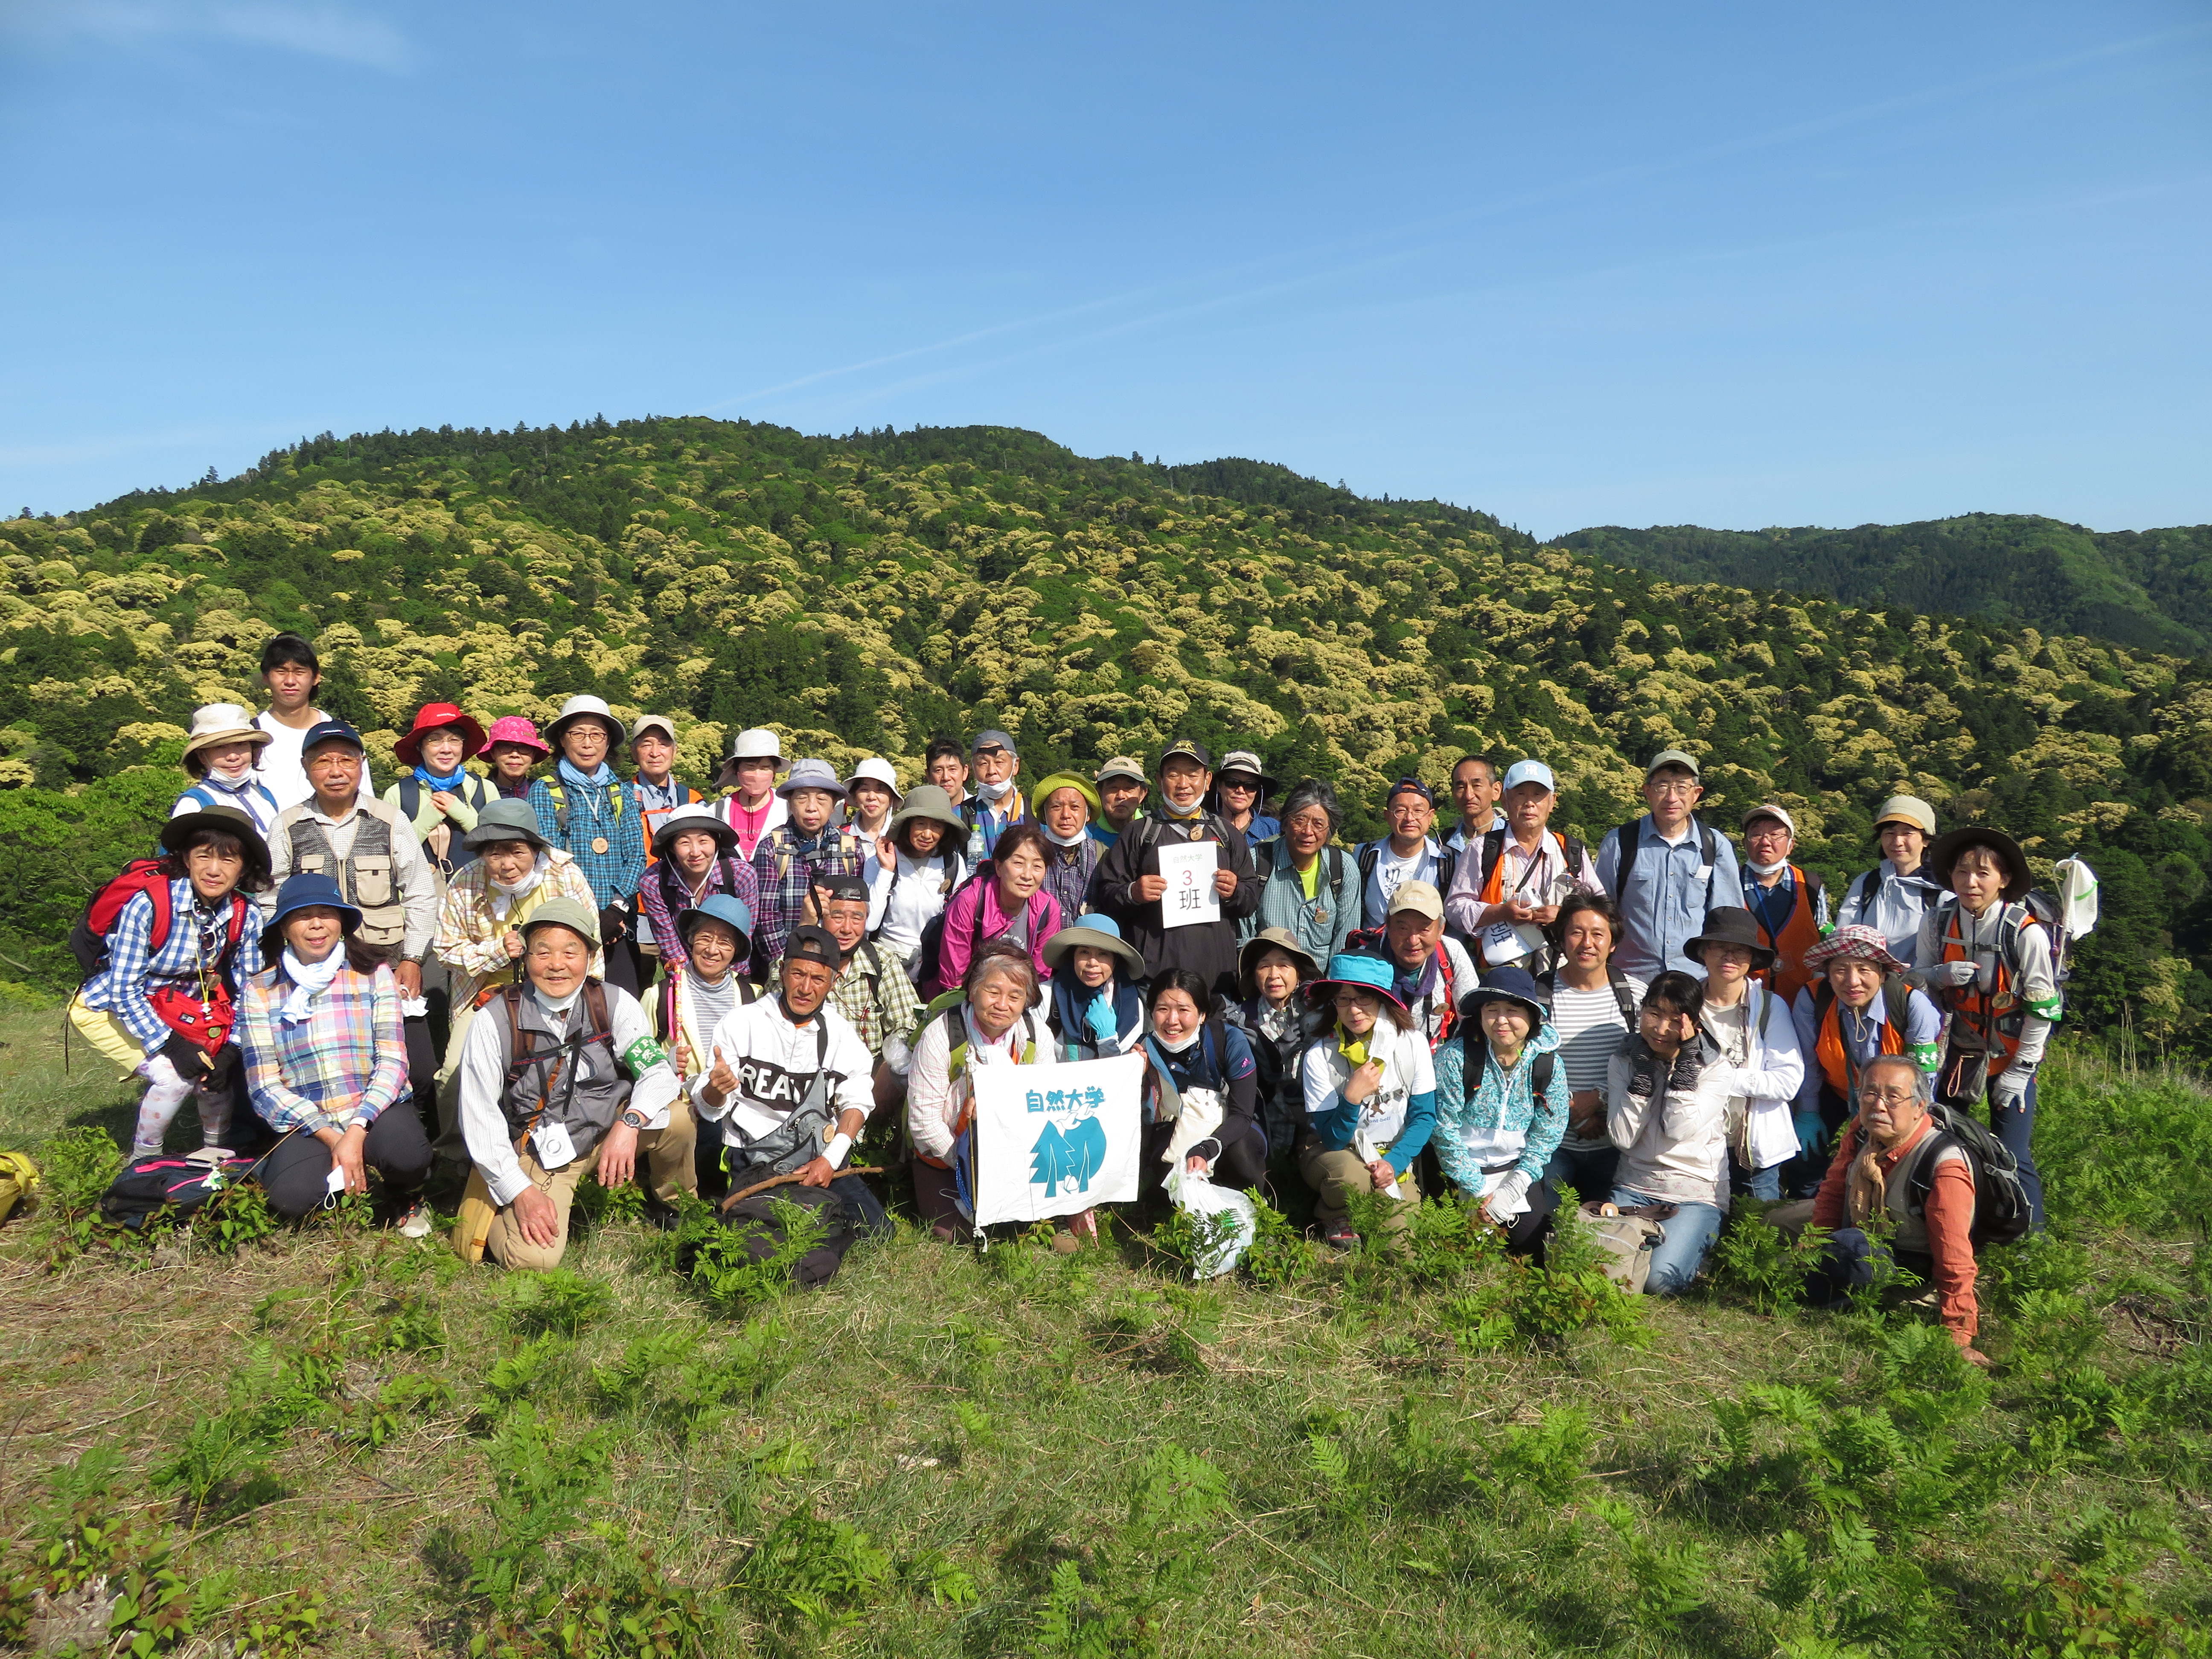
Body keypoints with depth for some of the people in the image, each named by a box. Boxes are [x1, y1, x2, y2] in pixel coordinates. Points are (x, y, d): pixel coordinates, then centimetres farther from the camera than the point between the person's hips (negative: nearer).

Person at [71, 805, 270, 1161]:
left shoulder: (245, 919, -16)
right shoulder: (148, 903, -29)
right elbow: (124, 989, -24)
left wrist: (229, 1052, -19)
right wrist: (171, 1045, -27)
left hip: (172, 1008, 5)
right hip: (108, 1010, -4)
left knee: (218, 1070, -13)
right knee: (175, 1077, -21)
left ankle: (215, 1148, 14)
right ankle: (144, 1160, 3)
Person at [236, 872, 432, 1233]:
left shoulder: (374, 975, 4)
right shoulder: (259, 992, 5)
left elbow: (393, 1063, -4)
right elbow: (264, 1086, -1)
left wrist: (357, 1130, -19)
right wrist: (330, 1136, -14)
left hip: (376, 1116, 0)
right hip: (306, 1126, 1)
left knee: (403, 1148, -34)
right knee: (291, 1195, -30)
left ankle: (407, 1198, 3)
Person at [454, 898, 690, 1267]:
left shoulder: (614, 1003, -8)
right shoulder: (495, 1021, -12)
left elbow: (658, 1072, -14)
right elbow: (478, 1116, -9)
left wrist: (629, 1123, -35)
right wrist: (520, 1192, -16)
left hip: (608, 1129, 2)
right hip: (539, 1151, -2)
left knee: (676, 1115, -25)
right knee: (535, 1257, -23)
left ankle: (674, 1201, 8)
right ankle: (497, 1213, 13)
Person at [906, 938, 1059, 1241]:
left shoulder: (1038, 1036, -12)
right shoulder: (940, 1036, -22)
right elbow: (924, 1119, -19)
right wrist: (966, 1165, -20)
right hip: (944, 1155, -2)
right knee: (954, 1233, -10)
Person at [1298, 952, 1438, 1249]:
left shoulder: (1412, 1043, -12)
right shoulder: (1319, 1056, -18)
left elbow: (1424, 1116, -5)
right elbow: (1333, 1138, -17)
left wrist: (1394, 1162, -19)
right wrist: (1352, 1097, -34)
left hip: (1392, 1155, 2)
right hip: (1331, 1150, -2)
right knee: (1352, 1177, -35)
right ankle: (1333, 1213, 0)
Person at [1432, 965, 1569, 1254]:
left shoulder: (1547, 1062, -6)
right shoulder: (1455, 1057, -16)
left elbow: (1546, 1135, -3)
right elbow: (1444, 1130, -13)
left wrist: (1513, 1189, -12)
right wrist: (1480, 1191, -12)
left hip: (1518, 1168, 3)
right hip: (1464, 1172, -3)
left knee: (1534, 1237, -6)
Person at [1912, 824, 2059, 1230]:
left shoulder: (2026, 933, -17)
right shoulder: (1936, 922, -7)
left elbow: (2042, 1009, -11)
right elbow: (1917, 981, 5)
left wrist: (2020, 1071, -10)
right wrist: (1942, 975, -19)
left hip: (2013, 1058, -3)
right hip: (1958, 1052, 4)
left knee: (2012, 1159, -9)